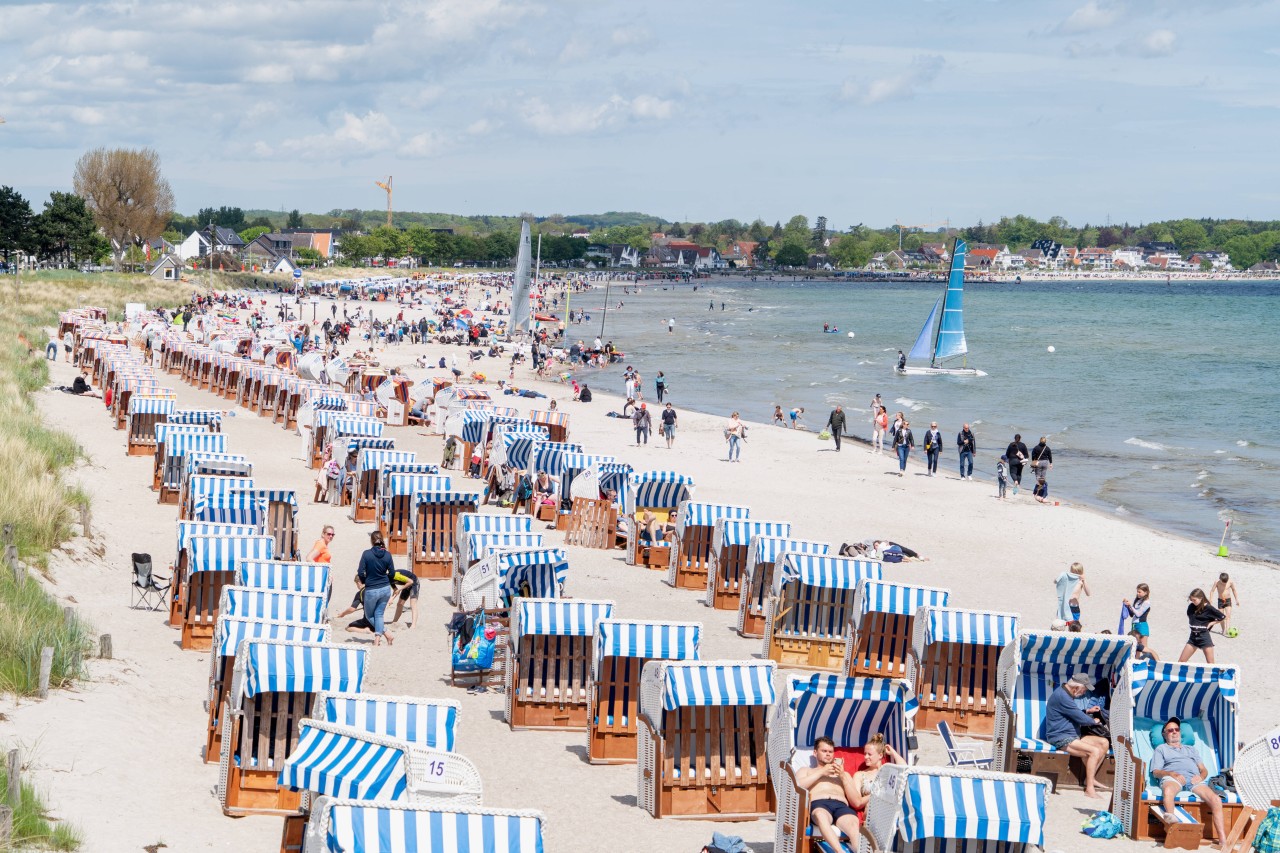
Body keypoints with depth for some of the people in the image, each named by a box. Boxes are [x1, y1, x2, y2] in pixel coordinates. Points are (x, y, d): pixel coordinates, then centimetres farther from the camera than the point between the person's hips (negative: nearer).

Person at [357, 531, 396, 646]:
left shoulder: (367, 554, -13)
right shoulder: (387, 555, -5)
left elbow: (361, 573, -11)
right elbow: (392, 574, 1)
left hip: (371, 590, -3)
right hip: (385, 589, 3)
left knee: (369, 615, 15)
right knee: (379, 614, 15)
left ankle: (386, 634, 5)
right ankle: (377, 639, 7)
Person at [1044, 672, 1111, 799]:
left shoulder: (1066, 694, 13)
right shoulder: (1061, 696, -22)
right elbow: (1079, 717, -19)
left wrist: (1087, 711, 13)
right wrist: (1094, 721, 0)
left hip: (1073, 735, 11)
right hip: (1061, 738, -11)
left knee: (1104, 743, 5)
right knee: (1094, 751, -25)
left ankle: (1090, 777, 7)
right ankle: (1089, 789, -22)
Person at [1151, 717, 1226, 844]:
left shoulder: (1191, 749, 39)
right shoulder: (1161, 749, 28)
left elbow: (1204, 770, 27)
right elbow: (1156, 772, 12)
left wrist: (1201, 776, 1)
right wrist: (1173, 774, -10)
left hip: (1194, 780, 3)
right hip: (1172, 777, -3)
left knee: (1216, 799, -27)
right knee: (1168, 790, -43)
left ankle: (1223, 840, -37)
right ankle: (1171, 817, -69)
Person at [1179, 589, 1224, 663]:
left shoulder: (1208, 608, -10)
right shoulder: (1191, 607, 3)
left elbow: (1223, 617, -4)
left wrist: (1211, 623, -7)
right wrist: (1192, 623, 8)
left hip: (1204, 637, -5)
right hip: (1193, 637, 5)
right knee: (1180, 662, 3)